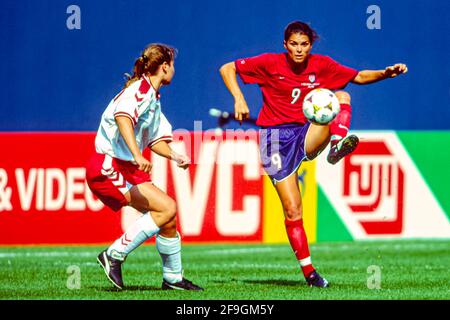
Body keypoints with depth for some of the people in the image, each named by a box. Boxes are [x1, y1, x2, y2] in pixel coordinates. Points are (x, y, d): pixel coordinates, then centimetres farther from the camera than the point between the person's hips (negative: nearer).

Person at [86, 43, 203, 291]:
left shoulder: (152, 97, 18)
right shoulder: (140, 89, -14)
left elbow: (155, 138, 26)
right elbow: (123, 116, -34)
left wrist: (174, 156, 6)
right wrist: (137, 154, -46)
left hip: (126, 168, 10)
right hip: (108, 167, -10)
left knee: (168, 214, 6)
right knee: (167, 208, -19)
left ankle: (173, 278, 17)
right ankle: (114, 255, -15)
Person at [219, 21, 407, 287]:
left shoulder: (322, 65, 3)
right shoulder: (270, 63, -4)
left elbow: (359, 77, 8)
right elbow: (227, 69, 1)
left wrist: (385, 74, -10)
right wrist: (239, 99, -12)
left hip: (307, 133, 3)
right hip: (276, 138, -3)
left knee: (342, 97, -18)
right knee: (293, 210, -9)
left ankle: (337, 145, -42)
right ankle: (308, 272, -1)